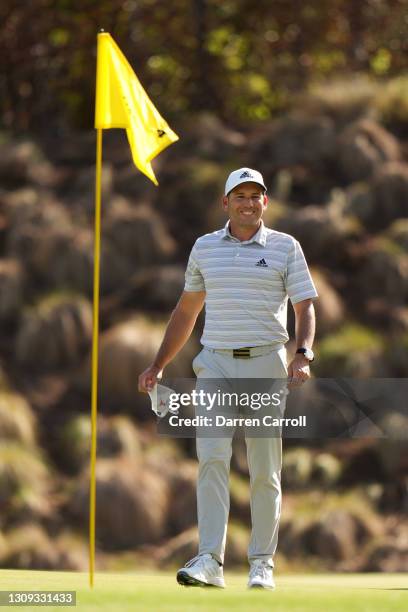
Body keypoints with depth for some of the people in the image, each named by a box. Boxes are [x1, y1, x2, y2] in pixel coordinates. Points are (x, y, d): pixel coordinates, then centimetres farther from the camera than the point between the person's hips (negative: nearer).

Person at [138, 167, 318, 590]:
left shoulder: (285, 248, 3)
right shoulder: (204, 248, 11)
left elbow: (305, 307, 0)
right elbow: (186, 311, 20)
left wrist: (303, 356, -18)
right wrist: (158, 365, 16)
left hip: (266, 365, -1)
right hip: (216, 365, 2)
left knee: (265, 471, 2)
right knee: (211, 456, -13)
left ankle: (262, 563, 9)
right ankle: (209, 561, -18)